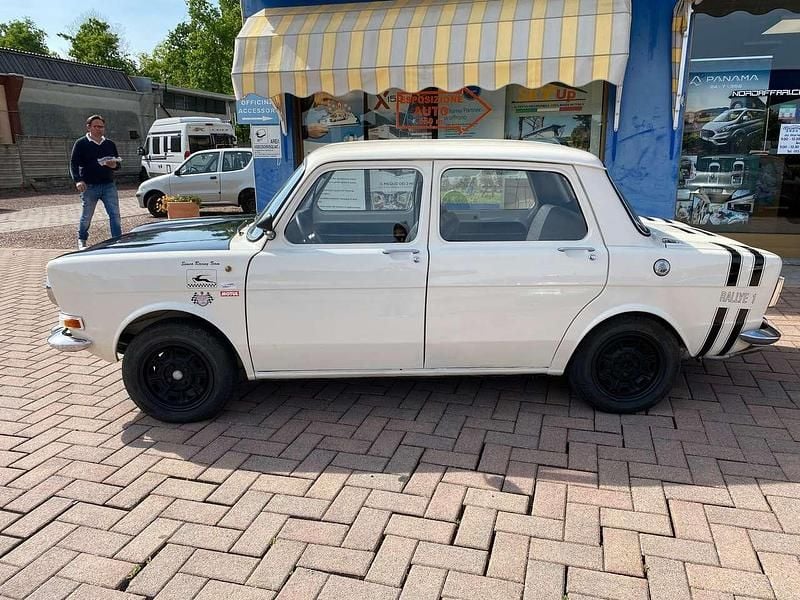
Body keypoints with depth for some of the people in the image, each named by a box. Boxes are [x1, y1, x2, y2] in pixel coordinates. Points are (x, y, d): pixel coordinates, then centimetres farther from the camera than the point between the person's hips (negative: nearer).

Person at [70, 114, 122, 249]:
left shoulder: (110, 144, 13)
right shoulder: (81, 144, 1)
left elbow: (118, 163, 18)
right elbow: (73, 164, -3)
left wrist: (114, 165, -7)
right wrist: (78, 180, -18)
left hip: (108, 185, 3)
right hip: (89, 186, -3)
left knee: (115, 214, -6)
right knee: (86, 216, 8)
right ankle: (82, 240, 28)